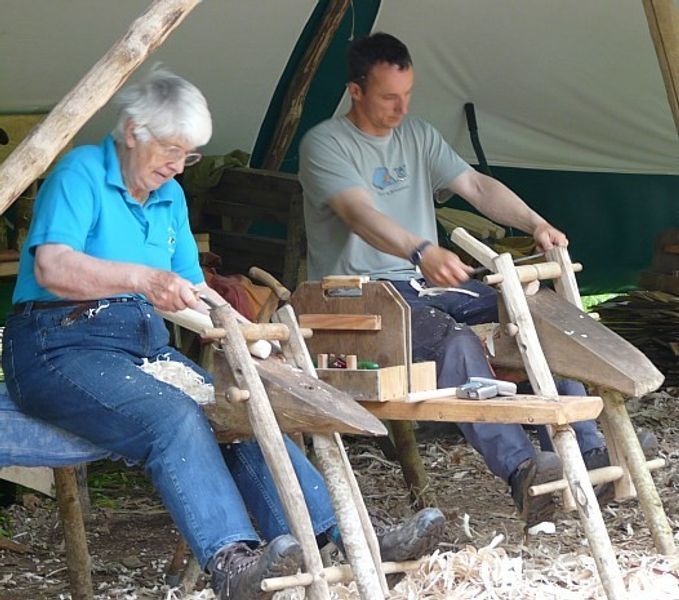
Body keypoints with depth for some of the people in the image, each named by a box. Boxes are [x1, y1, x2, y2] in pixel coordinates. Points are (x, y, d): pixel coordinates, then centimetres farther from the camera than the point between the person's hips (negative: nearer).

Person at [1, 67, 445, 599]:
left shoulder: (170, 197, 18)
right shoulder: (81, 172, -6)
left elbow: (190, 289, 20)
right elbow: (51, 267, -21)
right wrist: (144, 279, -33)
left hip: (145, 345, 7)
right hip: (61, 347, -7)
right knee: (174, 416, -34)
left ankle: (348, 535, -26)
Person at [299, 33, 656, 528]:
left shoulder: (418, 136, 15)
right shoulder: (325, 144, -8)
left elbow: (476, 186, 7)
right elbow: (361, 214, -25)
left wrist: (536, 224, -12)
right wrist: (423, 253, -43)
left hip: (427, 283, 7)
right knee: (452, 337, -36)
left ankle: (586, 450, -18)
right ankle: (521, 469, -47)